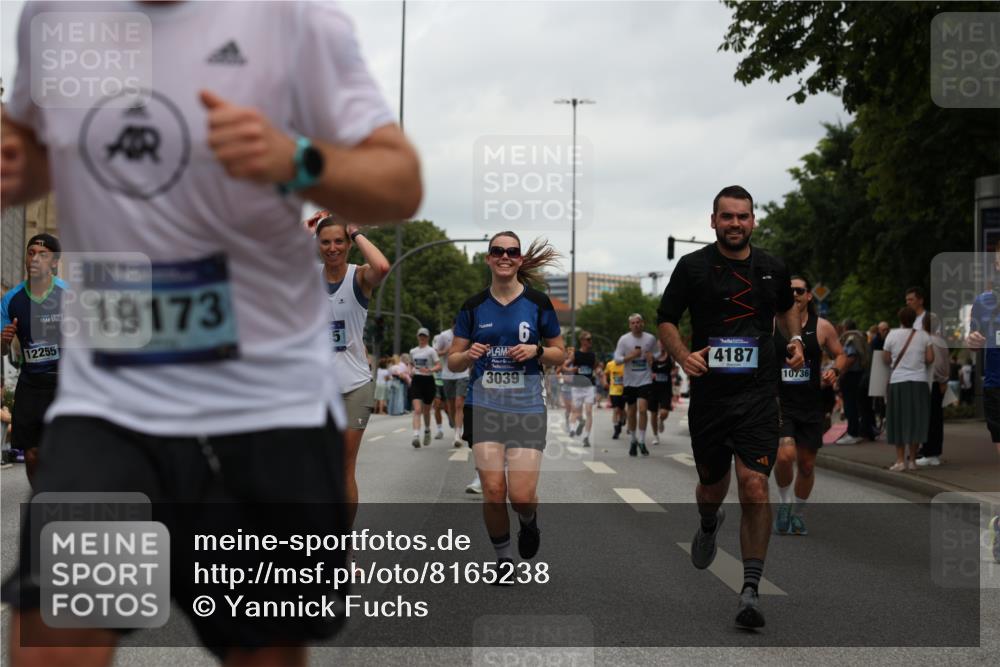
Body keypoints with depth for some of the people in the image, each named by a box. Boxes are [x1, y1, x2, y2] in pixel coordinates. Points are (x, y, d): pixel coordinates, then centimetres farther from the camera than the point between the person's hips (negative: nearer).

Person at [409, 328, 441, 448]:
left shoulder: (431, 351, -2)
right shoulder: (413, 351, 11)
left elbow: (439, 366, -9)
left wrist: (429, 370, -25)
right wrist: (411, 374, 13)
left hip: (428, 381, -2)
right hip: (416, 381, 2)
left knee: (426, 411, 12)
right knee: (417, 410, -14)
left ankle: (427, 431, 39)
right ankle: (416, 436, -26)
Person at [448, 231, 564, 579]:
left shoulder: (537, 303, 2)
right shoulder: (473, 307, 5)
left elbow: (560, 354, 10)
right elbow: (453, 361, 10)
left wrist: (536, 350, -11)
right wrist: (468, 354, -12)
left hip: (527, 406, -1)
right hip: (484, 405, 1)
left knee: (522, 495, -9)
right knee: (493, 490, -8)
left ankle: (529, 523, 27)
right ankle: (504, 559, 13)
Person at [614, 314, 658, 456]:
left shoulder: (650, 338, 1)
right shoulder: (624, 339, -3)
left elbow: (657, 354, 14)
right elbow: (617, 358, -5)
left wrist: (652, 357, -9)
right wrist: (631, 356, -20)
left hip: (645, 380, -1)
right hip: (630, 381, 1)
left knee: (642, 409, -14)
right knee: (631, 412, 8)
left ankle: (642, 442, -7)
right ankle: (633, 441, 24)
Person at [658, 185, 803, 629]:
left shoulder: (773, 269, 6)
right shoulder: (692, 267, -1)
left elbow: (786, 306, 27)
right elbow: (666, 320, 6)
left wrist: (795, 338, 8)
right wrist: (683, 356, -12)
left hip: (758, 396, 0)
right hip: (708, 393, 0)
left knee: (754, 488, -14)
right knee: (712, 484, 16)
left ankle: (750, 591, -9)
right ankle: (708, 525, 55)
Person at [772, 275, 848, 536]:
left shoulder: (822, 328, 0)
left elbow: (840, 355, 12)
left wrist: (835, 371, -9)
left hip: (811, 406, 2)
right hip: (780, 404, -2)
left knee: (807, 464, 9)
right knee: (785, 455, -22)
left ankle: (797, 513, 30)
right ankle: (783, 504, 4)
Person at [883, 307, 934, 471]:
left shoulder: (892, 335, -3)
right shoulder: (923, 335, 1)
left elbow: (886, 359, 0)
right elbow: (930, 359, -1)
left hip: (898, 382, -1)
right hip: (919, 382, 1)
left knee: (898, 421, 5)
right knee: (916, 420, 7)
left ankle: (900, 460, 3)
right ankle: (912, 460, 9)